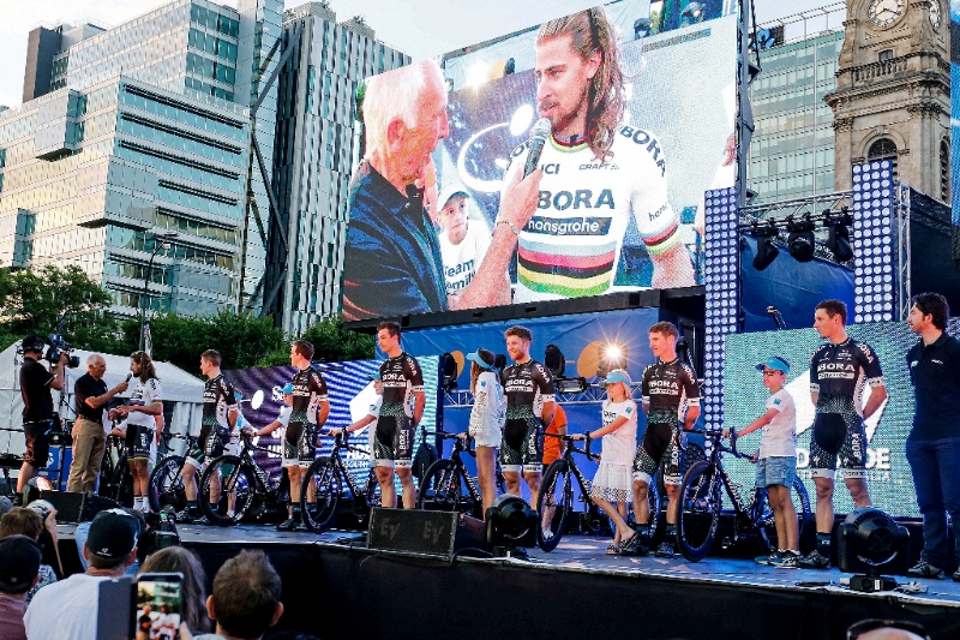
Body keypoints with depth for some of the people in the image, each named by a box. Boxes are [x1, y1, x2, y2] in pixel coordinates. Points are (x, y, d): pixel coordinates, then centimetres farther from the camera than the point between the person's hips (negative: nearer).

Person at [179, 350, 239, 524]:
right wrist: (201, 431, 18)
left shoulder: (223, 383, -10)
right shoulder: (207, 384, 19)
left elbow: (234, 411, -12)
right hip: (205, 434, 10)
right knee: (187, 471, 7)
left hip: (216, 434, -10)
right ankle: (191, 510, 12)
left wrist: (227, 432, -2)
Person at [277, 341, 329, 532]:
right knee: (293, 472, 7)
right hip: (292, 427, 8)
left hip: (306, 429, -8)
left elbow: (325, 408, -7)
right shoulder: (295, 377, 17)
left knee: (305, 472, -10)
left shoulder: (315, 377, -8)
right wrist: (286, 395, 10)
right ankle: (293, 516, 9)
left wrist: (315, 428, -2)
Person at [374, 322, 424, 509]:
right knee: (383, 475, 6)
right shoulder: (384, 366, 16)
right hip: (383, 423, 7)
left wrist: (413, 426, -7)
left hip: (401, 422, -7)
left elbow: (420, 398, -6)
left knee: (404, 473, -8)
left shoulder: (409, 363, -5)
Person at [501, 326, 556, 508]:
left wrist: (540, 428, 1)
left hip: (530, 430, -6)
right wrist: (504, 424, 11)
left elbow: (550, 405, -3)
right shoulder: (506, 372, 17)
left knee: (533, 478, -9)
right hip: (510, 430, 6)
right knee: (511, 478, 5)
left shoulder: (539, 371, -1)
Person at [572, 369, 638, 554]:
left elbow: (612, 427, -21)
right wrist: (603, 452, 14)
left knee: (620, 500, -6)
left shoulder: (629, 406, -8)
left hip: (623, 459, -7)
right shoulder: (606, 405, 16)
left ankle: (617, 541, -1)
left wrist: (587, 435, -28)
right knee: (596, 496, -2)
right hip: (607, 458, 7)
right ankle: (626, 531, 1)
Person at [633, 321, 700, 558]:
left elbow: (694, 410, -1)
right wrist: (658, 422, 13)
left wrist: (677, 427, 1)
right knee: (639, 485, -2)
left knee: (673, 489, -3)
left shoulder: (685, 372, -1)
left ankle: (669, 541, 3)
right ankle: (642, 537, 5)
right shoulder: (649, 372, 15)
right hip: (651, 433, 5)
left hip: (673, 436, -5)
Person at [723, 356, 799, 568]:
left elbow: (765, 419, -23)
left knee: (784, 501, -15)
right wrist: (760, 452, 16)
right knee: (774, 504, 7)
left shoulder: (782, 396, -7)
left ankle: (793, 552, -18)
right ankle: (781, 550, 8)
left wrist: (739, 433, -33)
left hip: (781, 455, -9)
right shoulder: (771, 399, 22)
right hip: (767, 455, 9)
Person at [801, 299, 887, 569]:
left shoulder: (860, 351, -2)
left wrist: (859, 417, -4)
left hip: (849, 426, -6)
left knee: (856, 486, -10)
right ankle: (822, 550, 7)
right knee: (822, 488, 4)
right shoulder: (818, 355, 15)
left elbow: (879, 391, -2)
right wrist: (823, 414, 11)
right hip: (823, 427, 6)